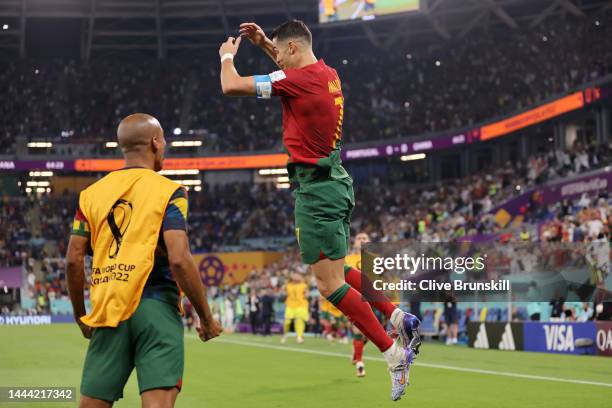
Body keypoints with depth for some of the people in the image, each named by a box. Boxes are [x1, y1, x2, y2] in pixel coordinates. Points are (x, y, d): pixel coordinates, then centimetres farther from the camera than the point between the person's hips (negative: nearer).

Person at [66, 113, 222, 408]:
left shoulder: (91, 193, 12)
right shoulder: (168, 191, -1)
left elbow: (73, 260, 9)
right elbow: (179, 260, -11)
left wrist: (80, 316, 21)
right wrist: (206, 319, -2)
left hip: (106, 313, 4)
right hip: (155, 307, -4)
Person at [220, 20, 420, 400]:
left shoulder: (297, 80, -16)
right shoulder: (328, 73, 9)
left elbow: (231, 86, -14)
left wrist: (228, 56, 6)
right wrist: (265, 42, 26)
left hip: (315, 188, -10)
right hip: (335, 180, 10)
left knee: (330, 284, -7)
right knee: (338, 272, 21)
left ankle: (394, 354, -6)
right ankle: (398, 316, 18)